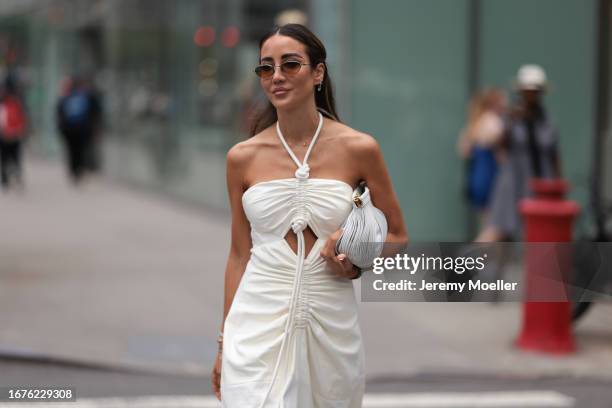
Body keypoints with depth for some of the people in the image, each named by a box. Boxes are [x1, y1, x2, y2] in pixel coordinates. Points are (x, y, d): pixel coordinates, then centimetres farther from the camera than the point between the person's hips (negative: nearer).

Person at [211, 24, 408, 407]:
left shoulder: (359, 149, -3)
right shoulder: (243, 157, 2)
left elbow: (398, 237, 8)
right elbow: (239, 254, 9)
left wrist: (358, 263, -13)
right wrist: (224, 342, 10)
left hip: (330, 321, 0)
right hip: (258, 321, 0)